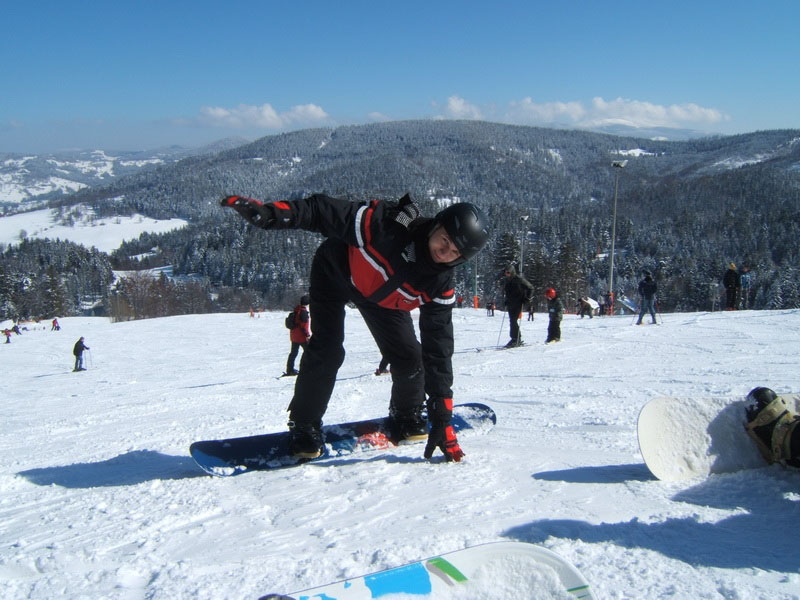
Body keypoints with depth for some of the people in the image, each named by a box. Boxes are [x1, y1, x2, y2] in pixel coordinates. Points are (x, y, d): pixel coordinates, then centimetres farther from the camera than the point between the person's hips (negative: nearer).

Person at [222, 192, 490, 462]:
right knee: (327, 349, -19)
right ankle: (304, 425, 1)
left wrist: (442, 418, -24)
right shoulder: (389, 223, -40)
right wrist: (270, 213, -52)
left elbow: (438, 350, -23)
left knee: (410, 355, -5)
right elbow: (324, 212, -36)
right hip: (335, 273, -3)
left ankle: (407, 416, 25)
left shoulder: (439, 287, -27)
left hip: (382, 297, 4)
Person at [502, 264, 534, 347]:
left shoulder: (519, 279, -9)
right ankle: (518, 340, 16)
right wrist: (506, 302, 19)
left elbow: (530, 288, -4)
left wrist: (527, 298, -10)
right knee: (512, 321, 7)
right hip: (510, 305, 8)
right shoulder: (507, 280, 13)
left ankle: (515, 340, -11)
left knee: (513, 321, -14)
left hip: (518, 303, -7)